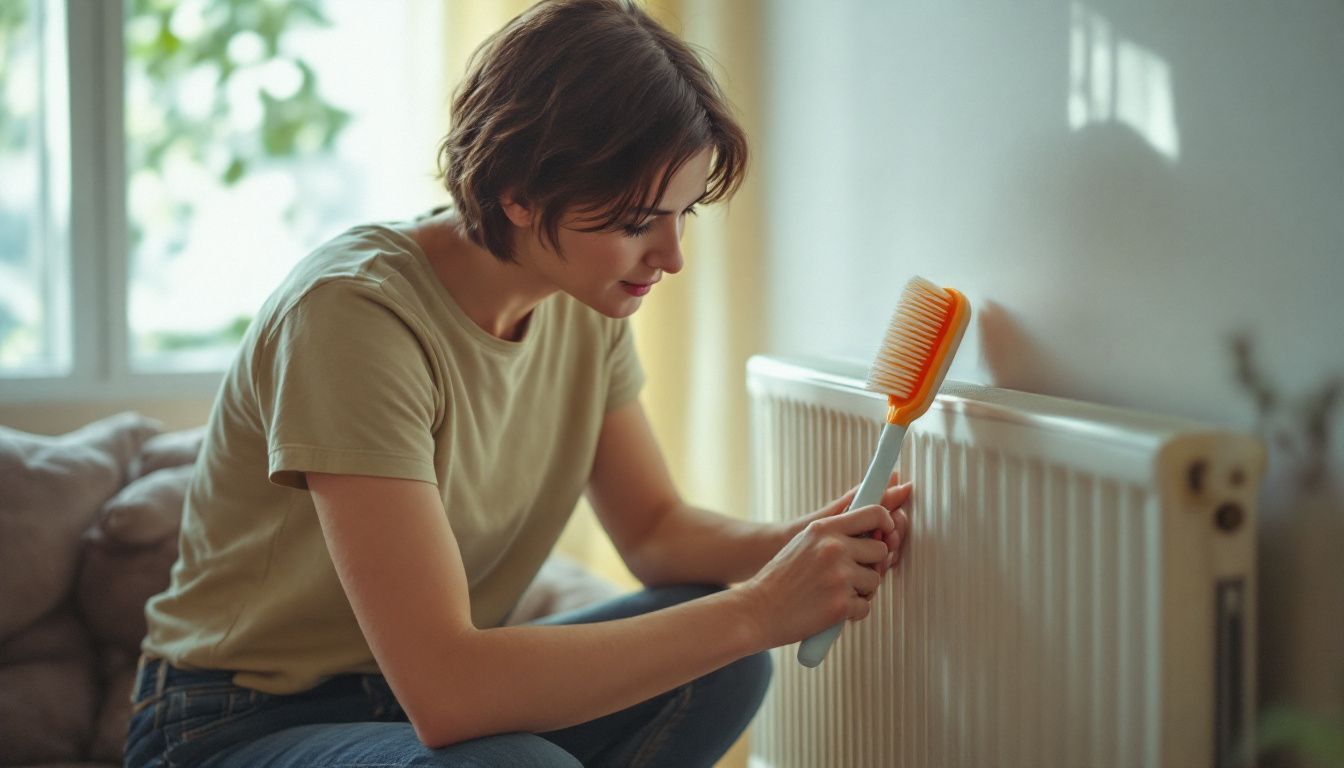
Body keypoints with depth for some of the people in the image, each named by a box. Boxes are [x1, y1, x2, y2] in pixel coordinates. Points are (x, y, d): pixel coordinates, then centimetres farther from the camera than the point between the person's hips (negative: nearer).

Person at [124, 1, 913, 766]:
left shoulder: (585, 302, -4)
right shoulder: (354, 312, -28)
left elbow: (655, 528, 6)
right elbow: (442, 691, -33)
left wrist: (801, 543, -16)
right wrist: (757, 608, -32)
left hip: (438, 685, 7)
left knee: (720, 669, -15)